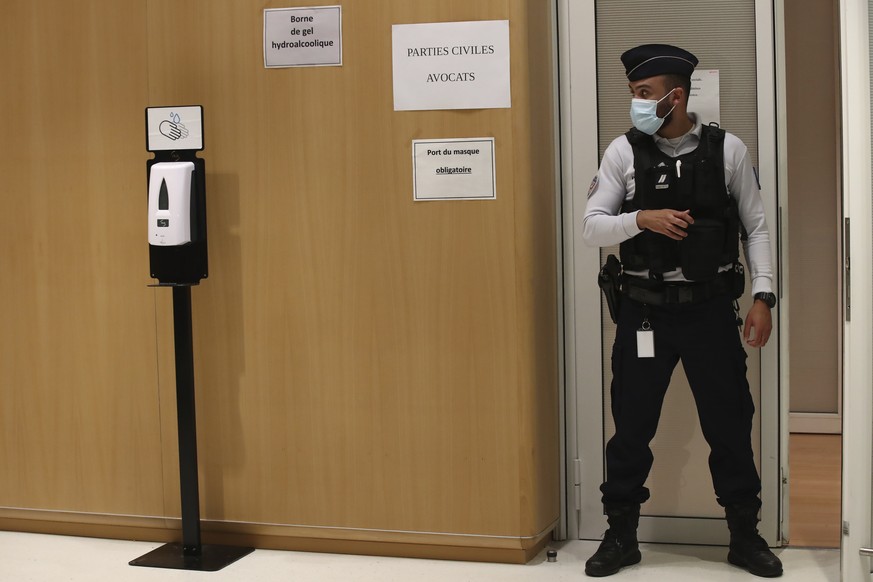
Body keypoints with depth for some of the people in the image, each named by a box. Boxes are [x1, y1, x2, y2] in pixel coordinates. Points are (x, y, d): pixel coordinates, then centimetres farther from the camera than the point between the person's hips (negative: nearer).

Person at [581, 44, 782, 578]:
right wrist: (643, 219, -19)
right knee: (632, 425, 6)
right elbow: (592, 227, -2)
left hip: (711, 309, 0)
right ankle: (621, 536, 22)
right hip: (645, 311, 0)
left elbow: (756, 228, 4)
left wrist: (763, 297, -3)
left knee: (730, 423, 8)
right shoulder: (624, 152, -1)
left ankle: (745, 535, 25)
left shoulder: (727, 150, -1)